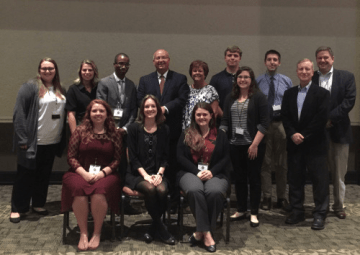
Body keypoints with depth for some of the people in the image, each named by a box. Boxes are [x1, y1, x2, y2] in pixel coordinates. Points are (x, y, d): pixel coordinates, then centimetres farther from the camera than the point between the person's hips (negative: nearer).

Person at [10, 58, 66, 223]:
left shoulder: (61, 91, 10)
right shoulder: (30, 87, -10)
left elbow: (64, 114, 13)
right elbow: (19, 114, -13)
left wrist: (63, 139, 8)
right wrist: (22, 139, -18)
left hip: (53, 142, 6)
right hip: (33, 142, -6)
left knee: (44, 175, 15)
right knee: (25, 175, 4)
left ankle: (38, 204, 29)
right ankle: (16, 208, 14)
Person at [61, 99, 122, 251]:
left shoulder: (115, 134, 9)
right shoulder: (80, 131, 7)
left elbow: (118, 159, 5)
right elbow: (71, 157, 4)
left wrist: (102, 173, -12)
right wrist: (85, 173, -11)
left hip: (106, 175, 0)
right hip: (81, 173, 1)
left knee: (99, 192, -35)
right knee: (79, 190, -34)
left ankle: (97, 233, -15)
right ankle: (83, 233, -19)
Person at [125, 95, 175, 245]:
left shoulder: (164, 130, 10)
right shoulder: (134, 128, 4)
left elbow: (166, 156, 8)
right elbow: (133, 157, -2)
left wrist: (159, 174, -9)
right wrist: (145, 175, -13)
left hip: (157, 173, 2)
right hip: (137, 174, -2)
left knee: (162, 190, -30)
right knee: (150, 189, -33)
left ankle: (154, 229, -10)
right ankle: (160, 227, -16)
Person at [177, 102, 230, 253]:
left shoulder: (220, 135, 13)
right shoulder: (186, 135, 12)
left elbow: (226, 158, 6)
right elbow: (180, 157, 3)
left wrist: (212, 171, -12)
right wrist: (197, 172, -12)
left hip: (215, 173, 0)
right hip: (191, 172, 0)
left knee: (214, 192, -36)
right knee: (194, 190, -37)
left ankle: (200, 231, -20)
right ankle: (206, 233, -31)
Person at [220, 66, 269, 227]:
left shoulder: (259, 97, -3)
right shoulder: (230, 99, 11)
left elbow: (264, 123, -8)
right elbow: (225, 121, 11)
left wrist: (255, 144, -14)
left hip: (253, 146, -4)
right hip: (235, 145, 4)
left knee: (254, 178, 3)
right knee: (239, 178, 12)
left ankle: (254, 213, 13)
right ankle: (241, 210, 23)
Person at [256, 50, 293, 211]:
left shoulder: (287, 81, 5)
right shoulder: (257, 82, 1)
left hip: (281, 124, 1)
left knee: (282, 163, 9)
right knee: (265, 163, 5)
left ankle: (282, 198, 19)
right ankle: (266, 197, 14)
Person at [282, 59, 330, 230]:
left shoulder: (321, 93, -2)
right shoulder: (289, 93, 12)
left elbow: (321, 119, -11)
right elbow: (285, 117, 5)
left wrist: (304, 136, -14)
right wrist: (292, 134, -10)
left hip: (315, 145, -4)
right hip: (294, 145, 4)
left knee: (319, 179, 0)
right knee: (294, 179, 9)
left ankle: (320, 215, 8)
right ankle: (297, 212, 19)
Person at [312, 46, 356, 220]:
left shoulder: (346, 77, 3)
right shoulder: (310, 79, 6)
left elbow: (349, 101, -7)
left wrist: (330, 118, -14)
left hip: (339, 132, -1)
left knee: (339, 173, 6)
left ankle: (339, 206, 18)